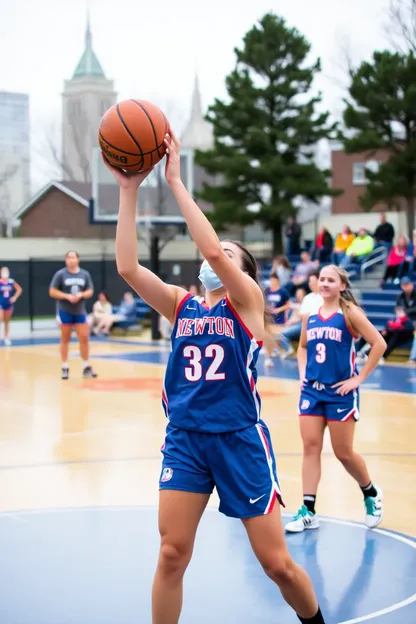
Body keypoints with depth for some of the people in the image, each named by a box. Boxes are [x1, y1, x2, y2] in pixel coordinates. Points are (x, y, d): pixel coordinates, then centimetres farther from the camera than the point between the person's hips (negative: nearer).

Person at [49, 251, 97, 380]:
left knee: (84, 338, 0)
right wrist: (67, 296, -19)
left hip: (80, 311, 3)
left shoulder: (85, 274, 4)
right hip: (65, 311, -3)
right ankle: (64, 368, 9)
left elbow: (90, 292, 6)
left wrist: (81, 295, -14)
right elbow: (52, 292, -7)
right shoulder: (60, 274, -5)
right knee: (65, 339, 3)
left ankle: (86, 367, 9)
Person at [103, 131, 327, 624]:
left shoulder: (247, 301, -2)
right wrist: (129, 191, -10)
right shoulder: (181, 304, 9)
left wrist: (175, 181, -19)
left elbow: (213, 249, -20)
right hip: (185, 437, 3)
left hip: (240, 439, -3)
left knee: (278, 564, 3)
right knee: (172, 554, -4)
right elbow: (127, 267, -5)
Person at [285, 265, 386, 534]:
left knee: (344, 452, 3)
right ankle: (308, 511, 5)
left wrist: (359, 378, -13)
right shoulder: (310, 316, 7)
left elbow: (379, 344, -13)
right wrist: (303, 373, 7)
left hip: (340, 392, -5)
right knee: (311, 447, 1)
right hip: (312, 390, 5)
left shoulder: (350, 313, -8)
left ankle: (372, 494, 28)